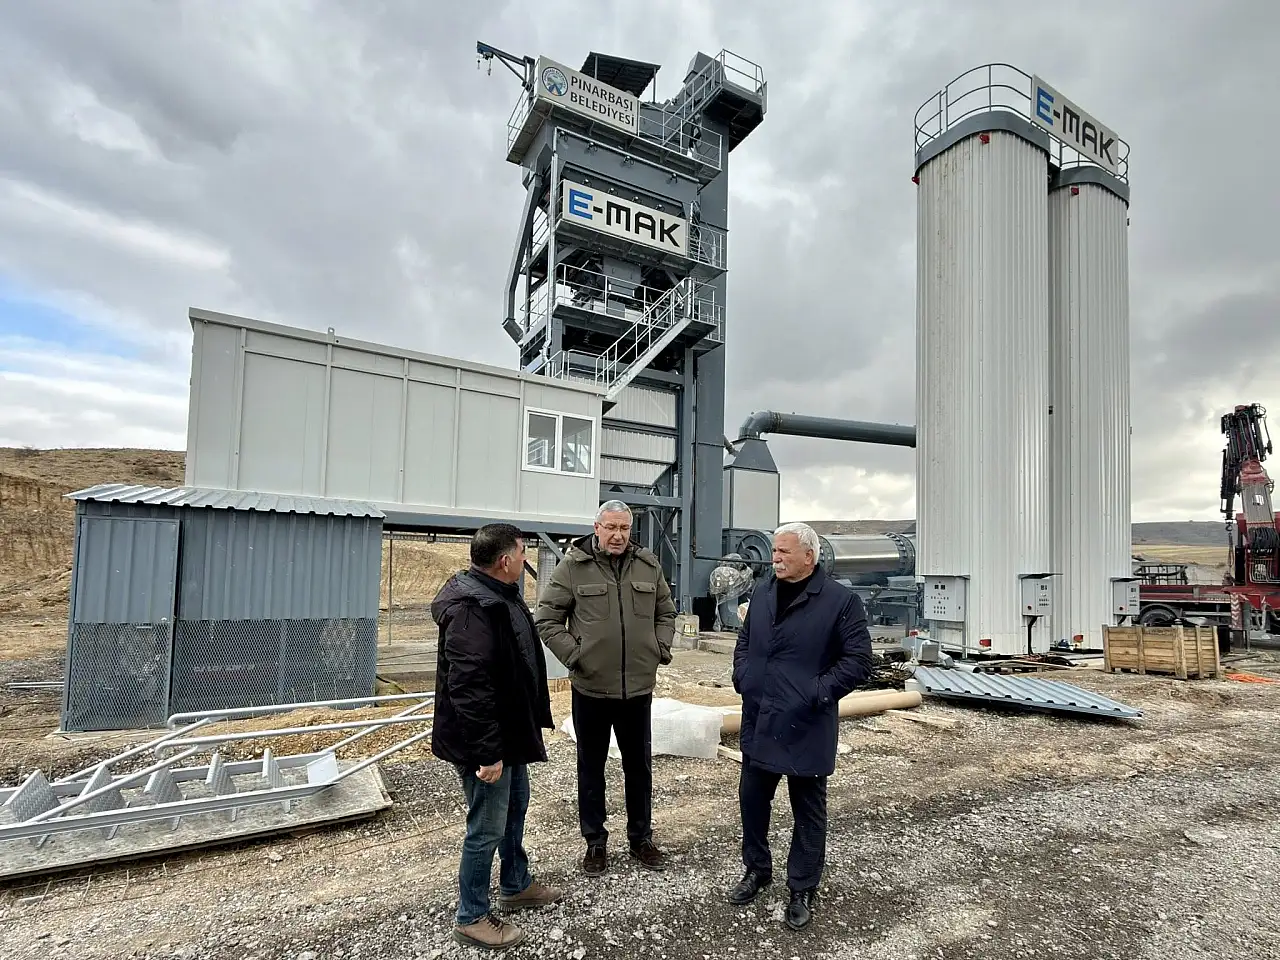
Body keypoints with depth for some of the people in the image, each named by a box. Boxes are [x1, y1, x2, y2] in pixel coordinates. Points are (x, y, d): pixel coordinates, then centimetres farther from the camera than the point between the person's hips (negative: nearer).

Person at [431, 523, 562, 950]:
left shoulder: (500, 596, 6)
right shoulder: (472, 609, -28)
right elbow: (469, 688, -32)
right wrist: (487, 752, -28)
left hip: (509, 732, 11)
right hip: (486, 742, -11)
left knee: (515, 807, 24)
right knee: (487, 828, 5)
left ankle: (516, 885, 44)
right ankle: (471, 918, 25)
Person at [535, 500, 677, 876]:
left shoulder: (648, 565, 3)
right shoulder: (573, 566, -9)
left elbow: (666, 612, 13)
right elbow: (547, 618, -6)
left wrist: (660, 650, 2)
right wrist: (574, 655, -12)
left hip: (639, 687, 3)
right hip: (591, 688, -3)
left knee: (640, 765, 17)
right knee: (591, 767, 13)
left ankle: (641, 838, 36)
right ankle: (595, 841, 32)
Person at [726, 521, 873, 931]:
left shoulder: (841, 601, -13)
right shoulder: (763, 593, 5)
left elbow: (858, 660, -13)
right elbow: (744, 640, 17)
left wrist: (818, 693, -18)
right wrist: (742, 676, 3)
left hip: (807, 729, -5)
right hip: (759, 723, 5)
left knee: (808, 812, 12)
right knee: (752, 799, 17)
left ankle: (802, 890, 31)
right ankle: (756, 870, 40)